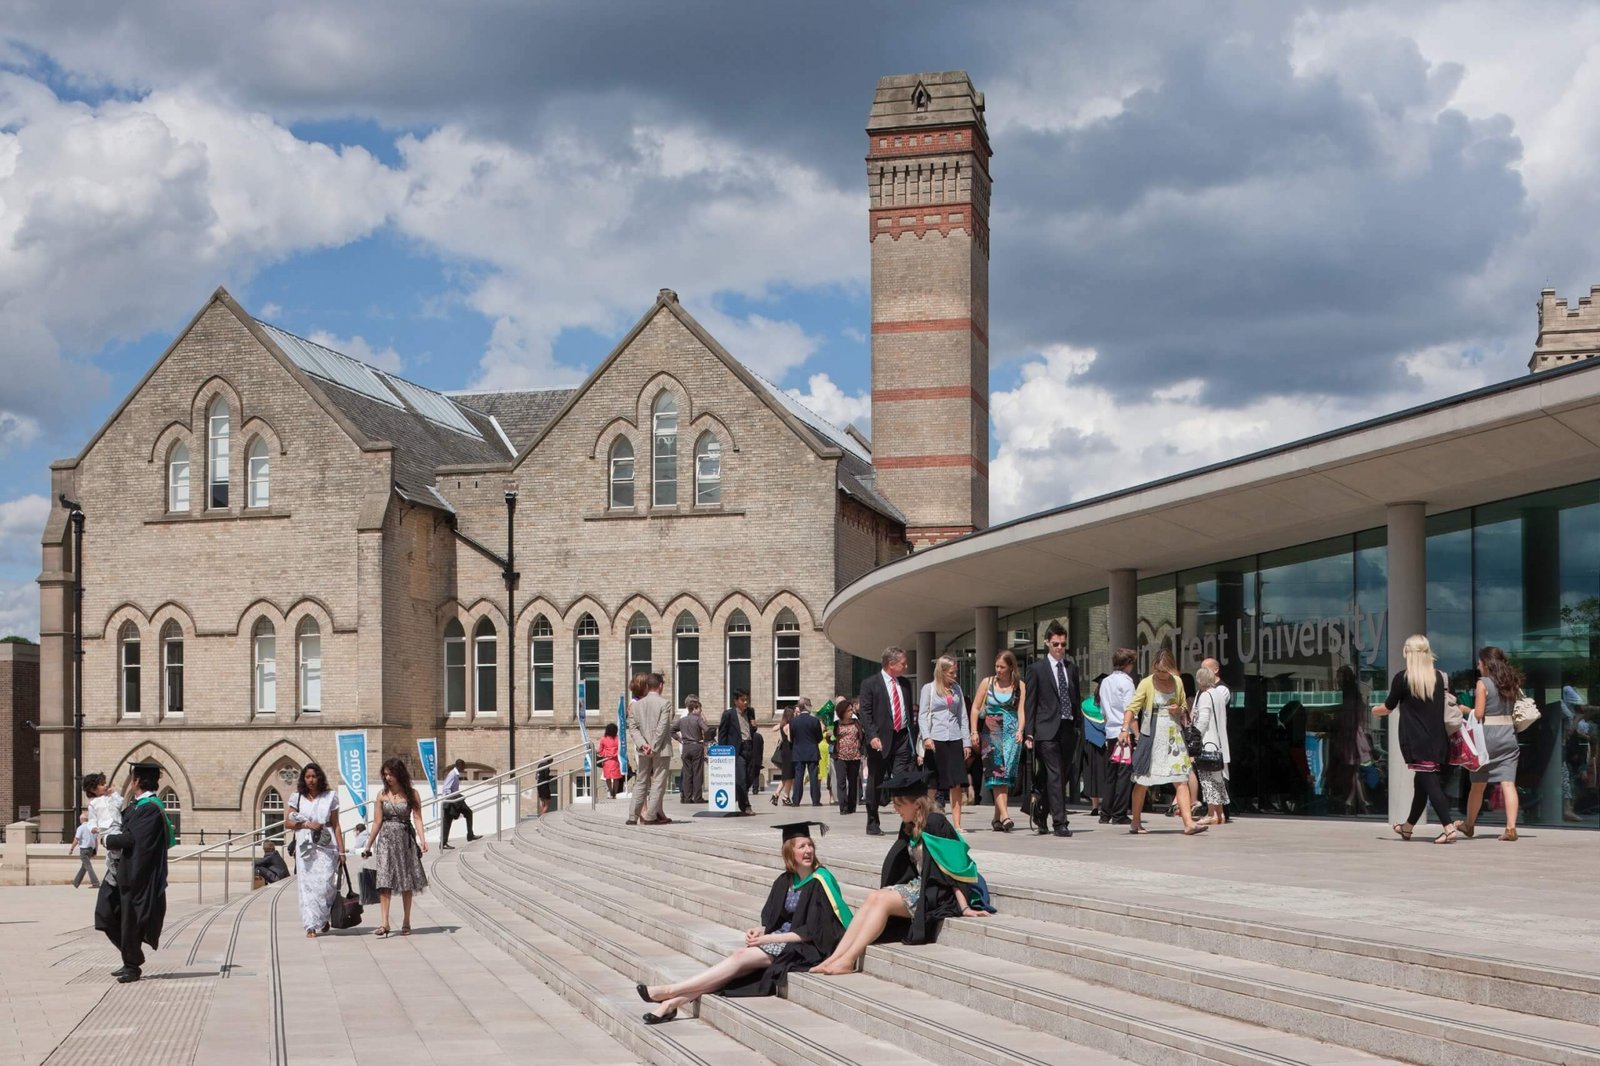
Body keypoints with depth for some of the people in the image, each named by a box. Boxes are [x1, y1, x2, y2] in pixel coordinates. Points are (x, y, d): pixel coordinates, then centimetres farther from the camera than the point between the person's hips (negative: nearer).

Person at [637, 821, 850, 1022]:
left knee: (740, 959, -21)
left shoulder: (820, 882, -12)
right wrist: (759, 930, -9)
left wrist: (769, 938, -17)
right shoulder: (785, 881, 9)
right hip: (782, 939, 6)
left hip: (804, 949, -6)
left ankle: (669, 991, -24)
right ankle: (672, 1001, -26)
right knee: (739, 957, -19)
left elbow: (813, 932, -16)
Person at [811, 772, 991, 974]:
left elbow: (953, 867, -17)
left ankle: (848, 960, -24)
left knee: (881, 900, -22)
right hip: (917, 885, 8)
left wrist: (964, 907, -20)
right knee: (873, 899, -14)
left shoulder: (936, 824, -15)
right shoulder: (909, 827, 11)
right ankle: (836, 957, -23)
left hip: (936, 893, -8)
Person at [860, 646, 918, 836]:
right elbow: (865, 713, -8)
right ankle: (872, 824, 16)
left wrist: (913, 737, 15)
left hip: (902, 738, 3)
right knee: (875, 783, 6)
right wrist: (872, 736, -19)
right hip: (880, 741, -3)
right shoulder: (870, 684, -3)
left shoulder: (905, 683, 14)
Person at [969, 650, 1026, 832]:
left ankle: (997, 817, 4)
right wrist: (974, 731, -1)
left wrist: (1020, 730, -16)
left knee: (1006, 773, -4)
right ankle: (1004, 815, -20)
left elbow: (1021, 710, -1)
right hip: (991, 732, 0)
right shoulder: (987, 682, 6)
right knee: (997, 772, -11)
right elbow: (975, 708, 7)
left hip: (1011, 733, 0)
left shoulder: (1019, 685, 5)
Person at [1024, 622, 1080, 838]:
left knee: (1062, 775, 9)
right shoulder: (1037, 669, 0)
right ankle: (1060, 822, -9)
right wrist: (1028, 733, -6)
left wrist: (1077, 726, 10)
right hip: (1047, 730, -5)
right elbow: (1030, 704, -1)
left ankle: (1041, 812, 27)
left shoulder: (1072, 667, 14)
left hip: (1068, 728, 5)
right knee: (1054, 776, -9)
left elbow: (1076, 698, 18)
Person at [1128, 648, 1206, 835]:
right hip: (1151, 738, -3)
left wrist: (1180, 710, -3)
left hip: (1173, 737, 3)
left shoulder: (1177, 682, 8)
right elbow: (1132, 708, -13)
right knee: (1142, 781, 5)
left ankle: (1189, 823, -13)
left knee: (1181, 780, -7)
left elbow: (1184, 707, 21)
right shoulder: (1146, 683, -5)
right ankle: (1135, 823, 18)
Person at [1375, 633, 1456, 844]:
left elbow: (1388, 708, 5)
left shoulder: (1403, 678, -7)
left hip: (1416, 742, -5)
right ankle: (1408, 827, 32)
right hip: (1438, 740, 5)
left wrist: (1375, 710, 26)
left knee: (1429, 784, -6)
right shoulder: (1441, 677, 5)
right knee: (1421, 783, 17)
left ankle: (1449, 828, -17)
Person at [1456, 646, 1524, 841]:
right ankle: (1511, 827, -14)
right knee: (1508, 783, -3)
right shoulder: (1512, 683, 9)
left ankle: (1469, 825, 25)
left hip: (1488, 736, -4)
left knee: (1478, 784, 10)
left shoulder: (1483, 683, -8)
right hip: (1509, 736, 4)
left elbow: (1478, 714, -12)